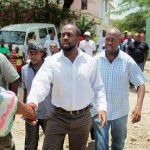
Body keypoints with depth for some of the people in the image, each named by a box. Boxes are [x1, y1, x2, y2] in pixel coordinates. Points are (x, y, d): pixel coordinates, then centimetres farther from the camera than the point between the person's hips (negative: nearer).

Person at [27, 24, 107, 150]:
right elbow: (41, 83, -21)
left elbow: (97, 88, 6)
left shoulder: (90, 62, -1)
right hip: (57, 116, -1)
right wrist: (32, 102, -40)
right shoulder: (51, 61, -6)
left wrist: (102, 107, -8)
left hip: (82, 118, 1)